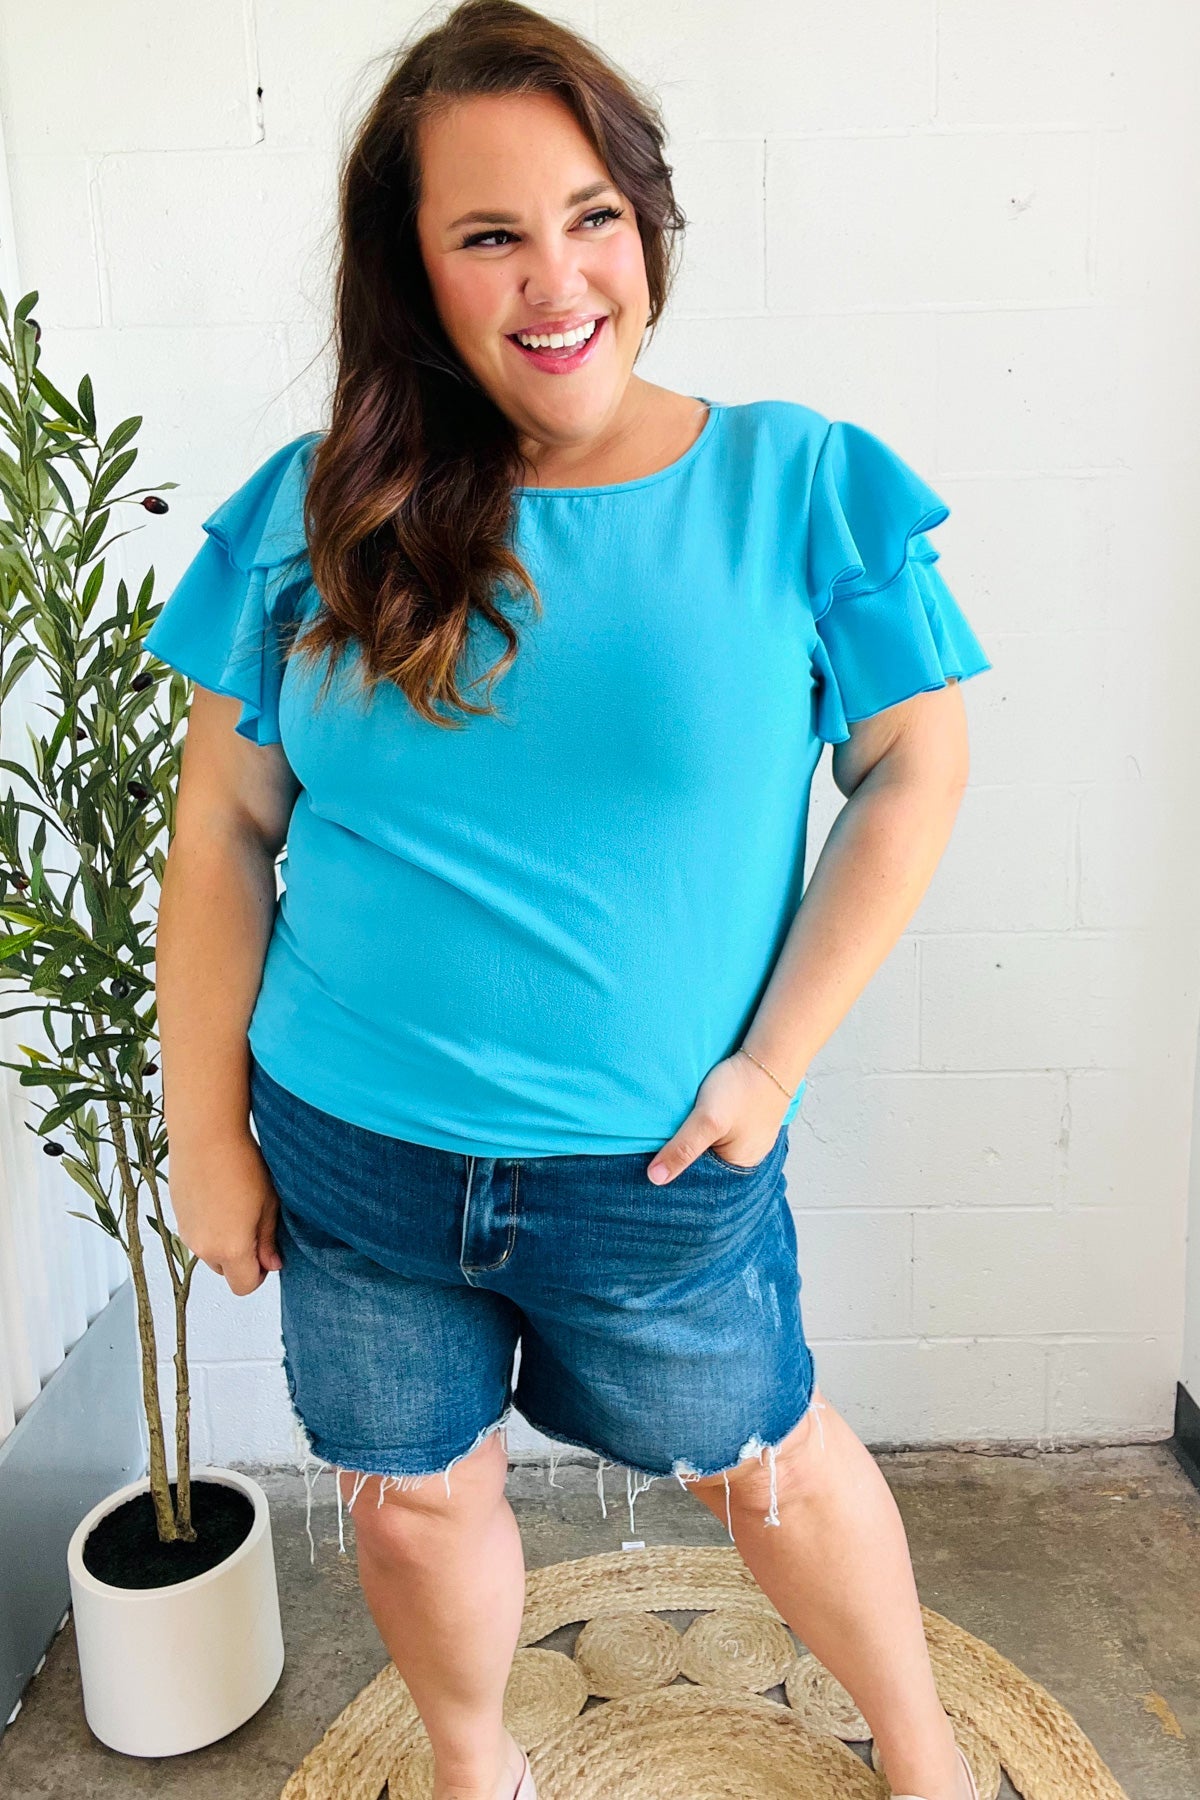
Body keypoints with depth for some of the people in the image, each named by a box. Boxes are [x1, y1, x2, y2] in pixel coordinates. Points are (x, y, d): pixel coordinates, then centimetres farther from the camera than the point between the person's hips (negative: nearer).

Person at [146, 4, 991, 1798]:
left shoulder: (798, 485, -8)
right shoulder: (318, 514, -5)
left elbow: (913, 771, -4)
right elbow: (223, 836, -1)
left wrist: (773, 1060, -10)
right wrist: (207, 1133, 1)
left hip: (659, 1171, -2)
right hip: (347, 1157, 3)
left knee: (764, 1463, 20)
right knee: (413, 1502, 22)